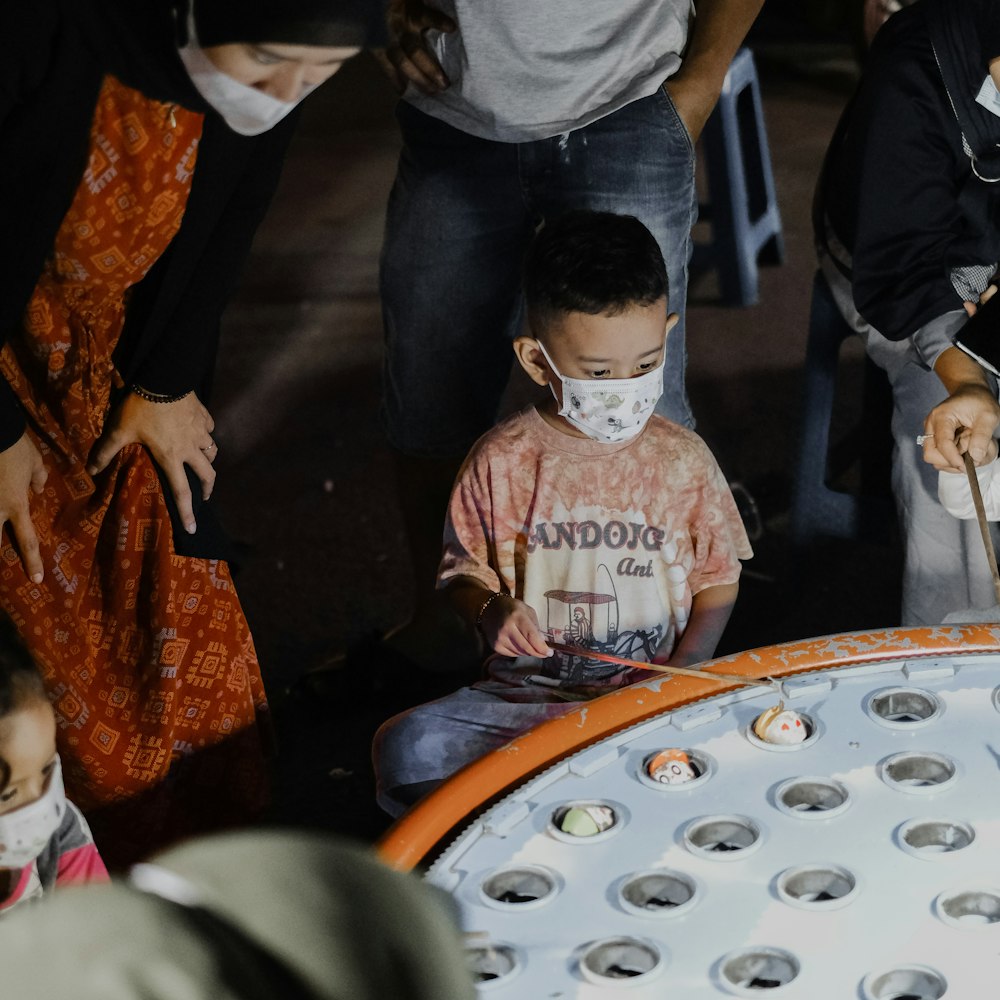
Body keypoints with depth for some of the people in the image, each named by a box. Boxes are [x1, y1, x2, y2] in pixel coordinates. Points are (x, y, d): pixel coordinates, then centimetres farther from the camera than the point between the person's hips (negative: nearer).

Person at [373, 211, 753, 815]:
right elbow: (466, 573, 8)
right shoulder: (502, 463, -2)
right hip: (527, 691, 0)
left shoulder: (682, 460, 1)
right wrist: (493, 613, -16)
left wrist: (680, 675, -7)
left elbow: (718, 582, 9)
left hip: (647, 692, 1)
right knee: (408, 748, -25)